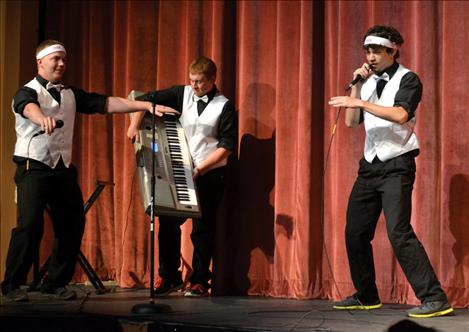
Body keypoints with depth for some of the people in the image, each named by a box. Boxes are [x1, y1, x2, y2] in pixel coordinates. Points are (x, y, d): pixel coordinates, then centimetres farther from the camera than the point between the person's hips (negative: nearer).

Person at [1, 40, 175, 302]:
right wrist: (43, 119, -54)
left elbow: (106, 104, 9)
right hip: (34, 166, -6)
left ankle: (56, 283, 18)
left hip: (63, 168, 7)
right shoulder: (28, 92, -5)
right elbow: (29, 107, -29)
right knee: (30, 224, -16)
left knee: (73, 224, 3)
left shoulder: (70, 94, 16)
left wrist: (147, 106, 0)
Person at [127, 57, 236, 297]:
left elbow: (227, 146, -9)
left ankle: (200, 282, 11)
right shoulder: (182, 94, 3)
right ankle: (169, 277, 14)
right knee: (168, 222, 2)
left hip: (210, 173, -3)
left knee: (202, 228, 2)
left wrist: (200, 168, -16)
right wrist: (135, 124, -9)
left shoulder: (224, 106, -6)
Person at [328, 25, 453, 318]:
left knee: (399, 231, -18)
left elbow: (400, 114, -24)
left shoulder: (407, 79, -7)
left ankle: (434, 299, -16)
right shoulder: (368, 82, 13)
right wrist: (357, 86, -2)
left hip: (396, 165, -7)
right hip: (370, 165, 7)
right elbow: (351, 122, 9)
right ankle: (366, 296, 22)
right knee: (355, 233, 8)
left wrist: (359, 102, -26)